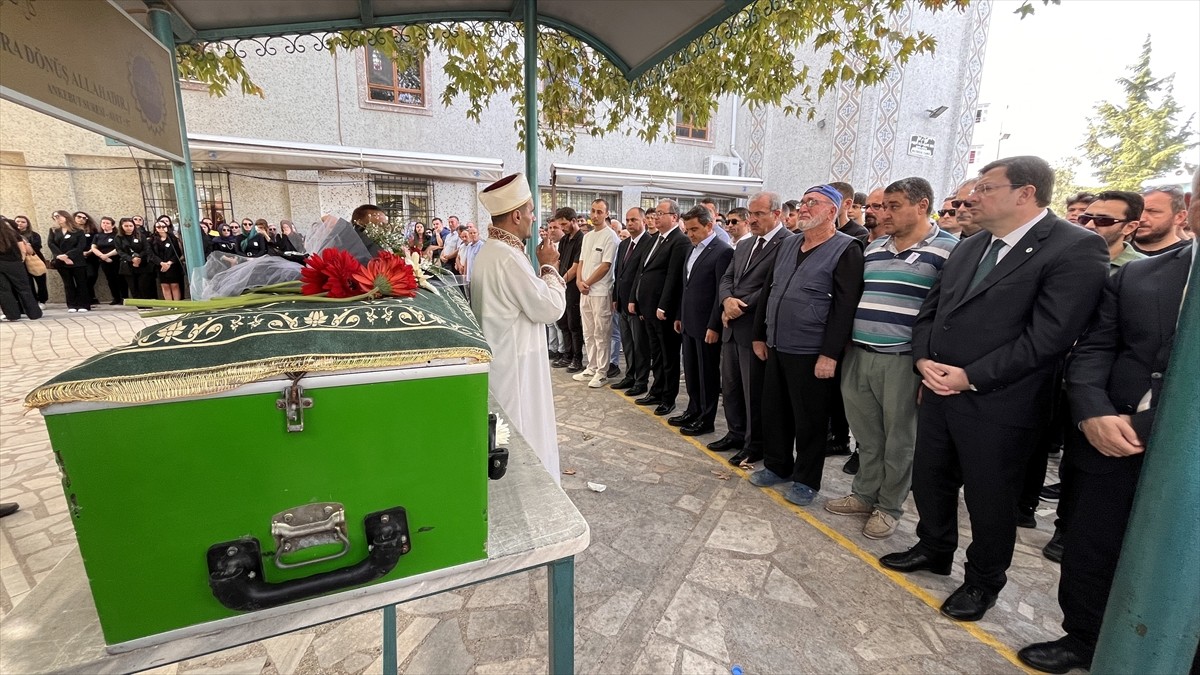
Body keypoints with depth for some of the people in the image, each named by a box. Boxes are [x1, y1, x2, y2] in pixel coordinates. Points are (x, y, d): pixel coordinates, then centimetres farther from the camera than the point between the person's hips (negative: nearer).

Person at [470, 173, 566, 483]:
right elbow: (550, 306, -19)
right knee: (522, 438, 3)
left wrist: (541, 268, 6)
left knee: (506, 434, 20)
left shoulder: (489, 251, 10)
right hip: (516, 363, -10)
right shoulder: (509, 257, -22)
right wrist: (548, 266, -7)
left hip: (499, 356, 10)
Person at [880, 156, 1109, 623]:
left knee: (989, 499, 12)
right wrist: (924, 359, -4)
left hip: (998, 405, -6)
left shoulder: (1076, 248, -12)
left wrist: (971, 377, -19)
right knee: (929, 480, 19)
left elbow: (1049, 336, -19)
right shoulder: (968, 248, 11)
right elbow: (930, 309, 12)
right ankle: (934, 550, 43)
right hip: (938, 390, 7)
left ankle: (983, 581, 35)